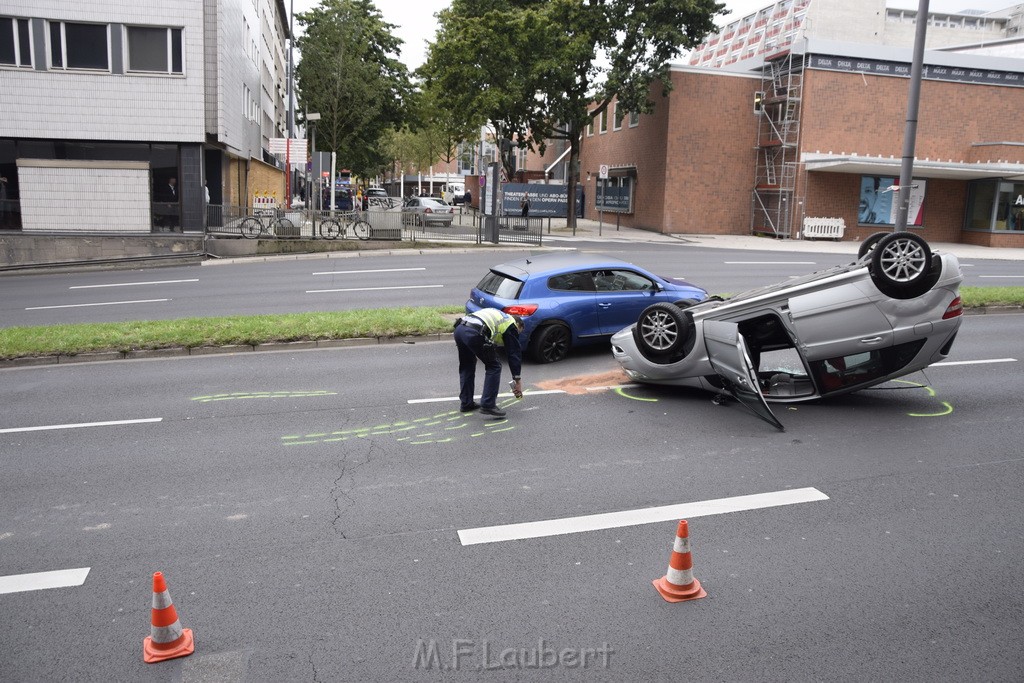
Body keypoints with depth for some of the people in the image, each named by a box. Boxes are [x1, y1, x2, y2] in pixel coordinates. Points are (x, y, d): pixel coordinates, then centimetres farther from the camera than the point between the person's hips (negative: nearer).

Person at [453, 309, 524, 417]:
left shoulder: (499, 316, 37)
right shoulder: (511, 325, 17)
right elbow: (514, 353, 14)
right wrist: (518, 381, 17)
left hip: (459, 328, 8)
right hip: (474, 333, -8)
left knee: (466, 366, 25)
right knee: (494, 366, 8)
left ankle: (466, 403, 28)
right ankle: (488, 405, 5)